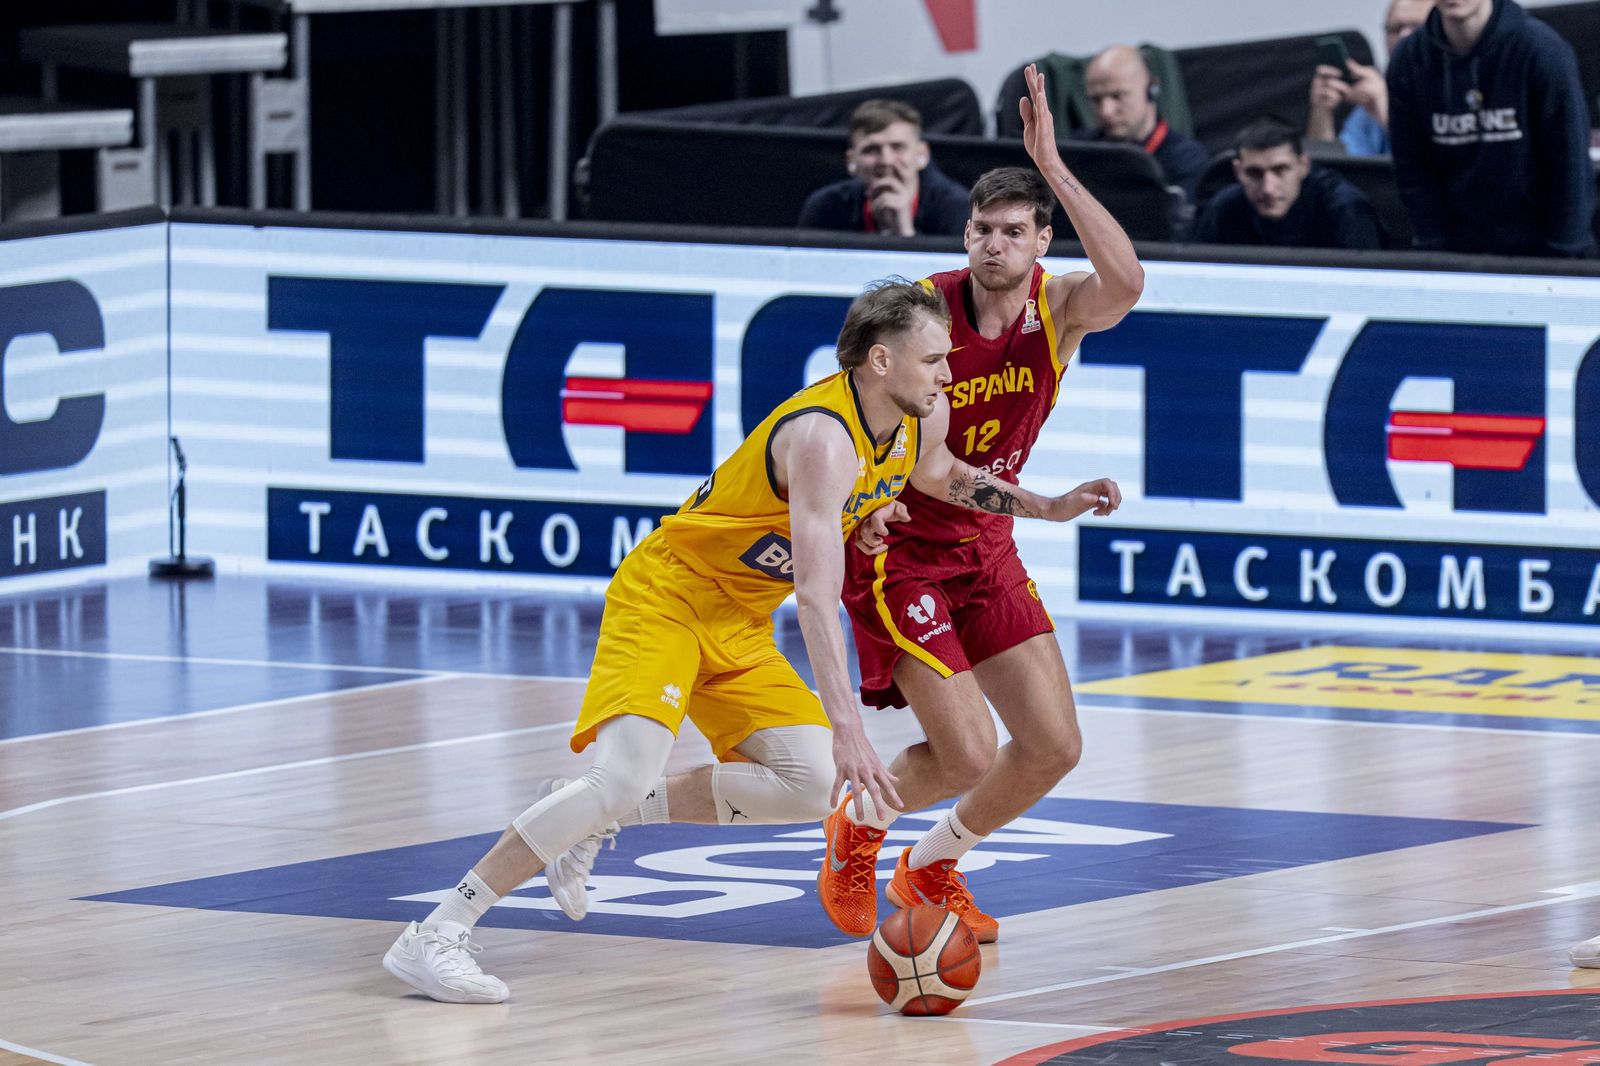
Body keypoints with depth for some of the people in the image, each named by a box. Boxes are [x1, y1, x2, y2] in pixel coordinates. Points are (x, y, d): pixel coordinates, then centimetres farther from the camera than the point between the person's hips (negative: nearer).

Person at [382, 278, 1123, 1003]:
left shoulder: (923, 421, -1)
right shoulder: (823, 436, -29)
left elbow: (938, 474, 27)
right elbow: (818, 596, -38)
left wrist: (1048, 508, 19)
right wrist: (847, 730, -45)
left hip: (740, 627, 9)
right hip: (667, 596, -9)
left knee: (812, 785, -3)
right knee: (627, 777, -26)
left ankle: (592, 818, 8)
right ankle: (434, 936, -22)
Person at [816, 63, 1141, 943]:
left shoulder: (1059, 309, -9)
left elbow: (1124, 281, -34)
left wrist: (1052, 168, -39)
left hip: (988, 549, 5)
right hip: (899, 548, -5)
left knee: (1054, 746, -1)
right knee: (967, 757, -14)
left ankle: (931, 869, 25)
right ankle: (858, 829, 19)